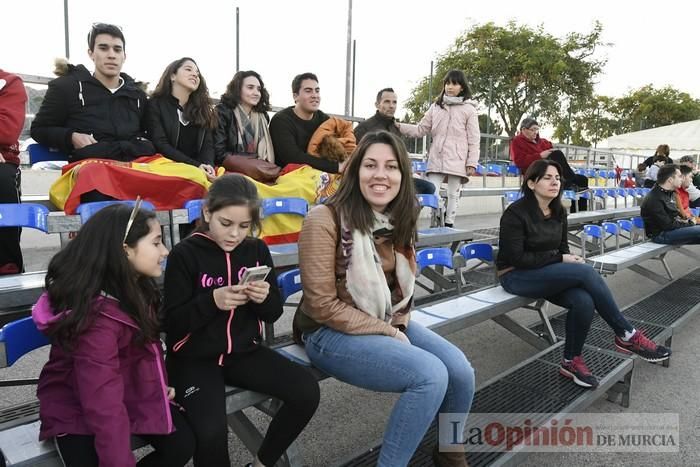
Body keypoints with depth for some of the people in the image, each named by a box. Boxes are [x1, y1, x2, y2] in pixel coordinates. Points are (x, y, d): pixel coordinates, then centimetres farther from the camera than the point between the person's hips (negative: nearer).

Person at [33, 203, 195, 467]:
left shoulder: (134, 289, -5)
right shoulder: (97, 315, -32)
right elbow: (103, 404, -33)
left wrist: (159, 384, 5)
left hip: (130, 392, 7)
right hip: (77, 410, -6)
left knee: (182, 444, -8)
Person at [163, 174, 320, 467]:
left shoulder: (257, 250, 2)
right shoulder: (185, 254, -10)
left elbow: (274, 313, 7)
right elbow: (172, 322, -9)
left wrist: (265, 299, -16)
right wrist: (212, 301, -25)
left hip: (244, 351, 4)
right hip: (194, 357, -4)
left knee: (307, 392, -13)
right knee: (211, 432, -29)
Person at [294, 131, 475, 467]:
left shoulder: (399, 220, 4)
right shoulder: (325, 219, -19)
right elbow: (322, 306, -19)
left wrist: (399, 326, -4)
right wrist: (386, 333, -16)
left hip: (388, 325, 7)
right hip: (330, 333, -7)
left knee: (460, 371, -8)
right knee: (431, 375, -23)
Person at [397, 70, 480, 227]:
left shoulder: (469, 109, 1)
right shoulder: (436, 107, 11)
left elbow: (474, 139, -2)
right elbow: (421, 130, 12)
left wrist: (472, 163, -8)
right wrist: (399, 126, 1)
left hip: (457, 161, -3)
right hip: (436, 159, 3)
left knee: (453, 195, 6)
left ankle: (448, 225, 14)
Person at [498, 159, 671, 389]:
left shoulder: (558, 211, 7)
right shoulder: (516, 213, -15)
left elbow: (562, 248, 16)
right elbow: (516, 258, -18)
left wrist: (570, 260, -7)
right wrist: (559, 259, -16)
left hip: (549, 273, 7)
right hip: (517, 276, -6)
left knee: (584, 301, -25)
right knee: (587, 272, -26)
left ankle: (571, 361, -3)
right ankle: (626, 335, -11)